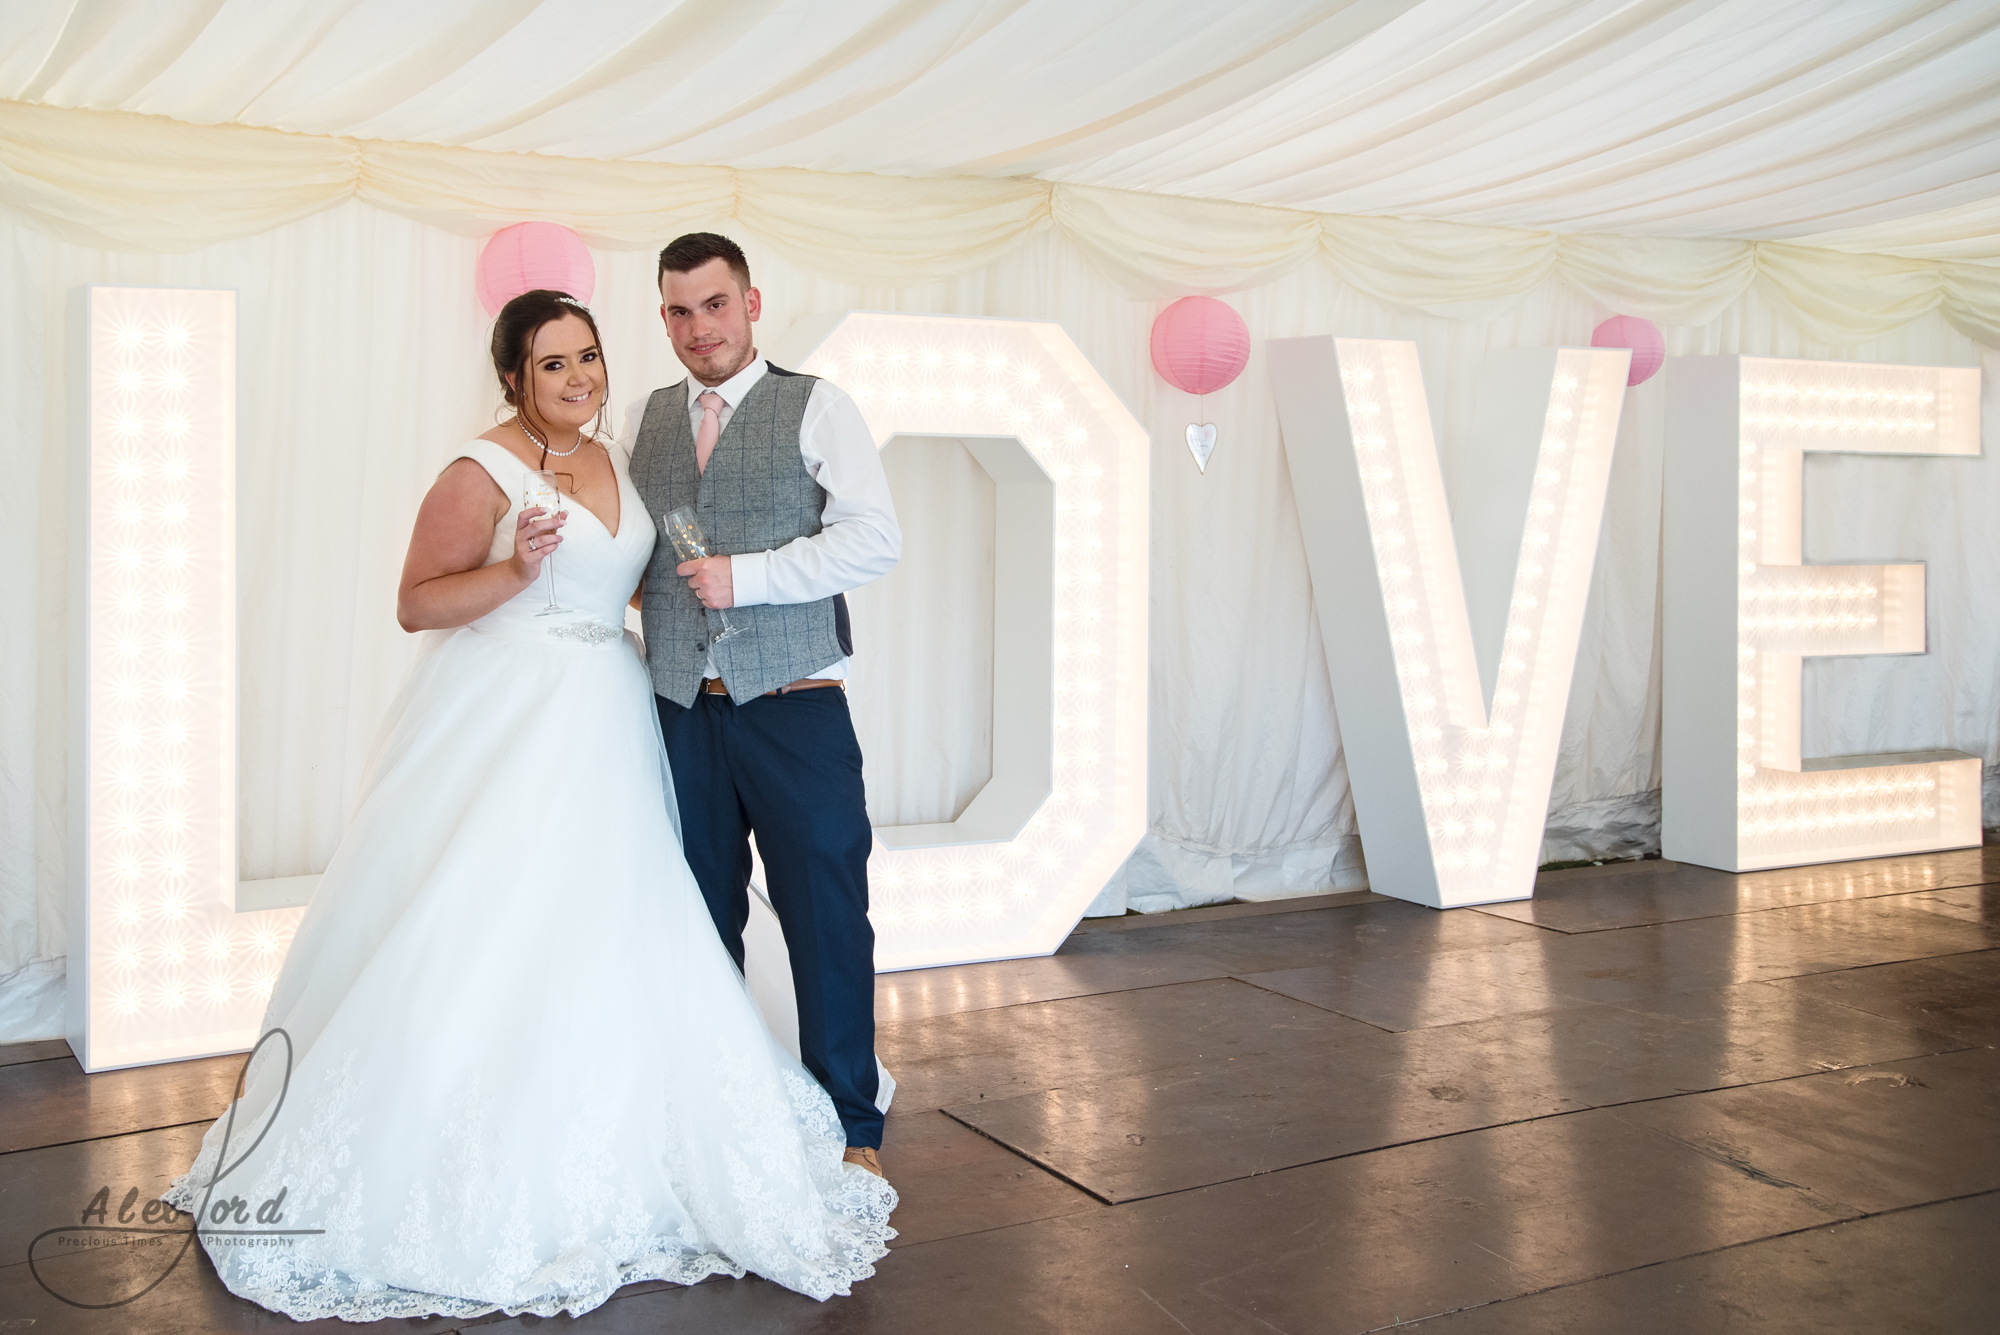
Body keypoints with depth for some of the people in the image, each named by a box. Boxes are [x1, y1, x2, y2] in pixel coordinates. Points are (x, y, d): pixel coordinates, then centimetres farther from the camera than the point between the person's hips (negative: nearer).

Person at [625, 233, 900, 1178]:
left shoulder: (818, 409, 0)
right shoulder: (640, 423, 13)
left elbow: (875, 540, -9)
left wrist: (746, 576, -14)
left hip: (795, 710, -4)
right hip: (683, 713, 4)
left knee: (826, 917, 0)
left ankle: (851, 1125, 15)